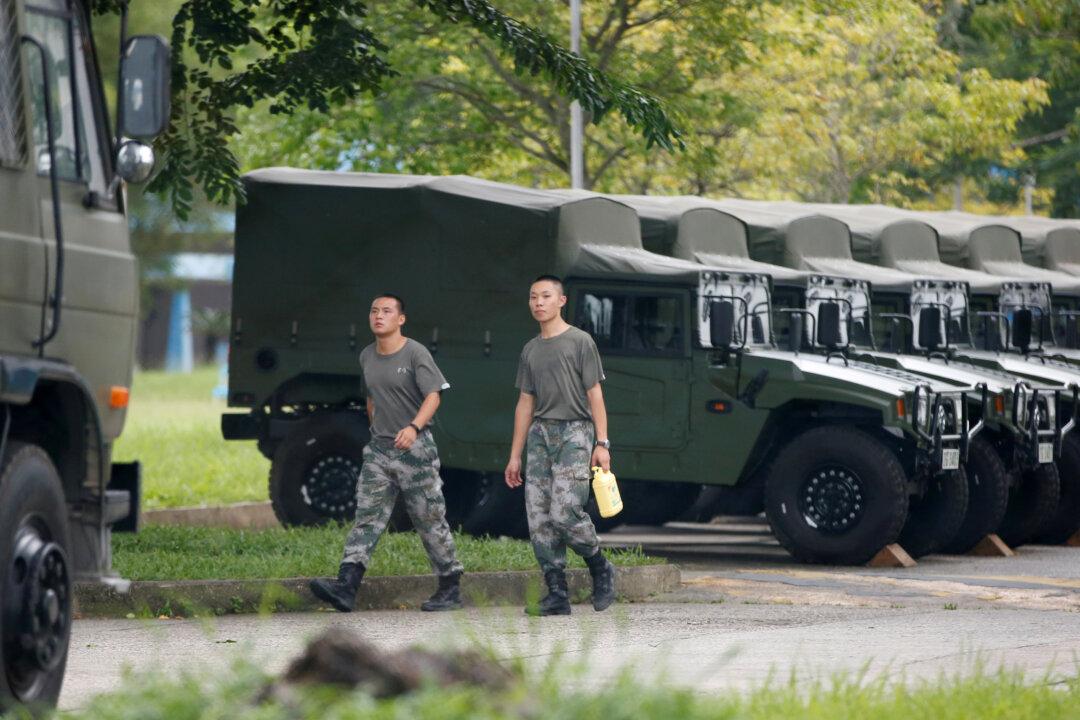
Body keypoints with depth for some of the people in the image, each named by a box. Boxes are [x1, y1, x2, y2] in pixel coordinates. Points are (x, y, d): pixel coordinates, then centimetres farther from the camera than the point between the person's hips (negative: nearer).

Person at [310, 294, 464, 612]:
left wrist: (414, 427, -33)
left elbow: (433, 395, -18)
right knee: (367, 517, -7)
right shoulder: (367, 357, 12)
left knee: (430, 520, 1)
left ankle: (450, 589, 12)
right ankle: (346, 586, -19)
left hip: (415, 448, -6)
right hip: (379, 449, 6)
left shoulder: (415, 354, -9)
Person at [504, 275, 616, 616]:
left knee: (565, 511, -18)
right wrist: (514, 455, 16)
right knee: (539, 519, -3)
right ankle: (557, 596, -1)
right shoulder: (531, 350, 18)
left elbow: (595, 394, -2)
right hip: (540, 434, 6)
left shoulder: (580, 341, 1)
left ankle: (600, 568, 6)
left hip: (574, 433, -6)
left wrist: (602, 443, -10)